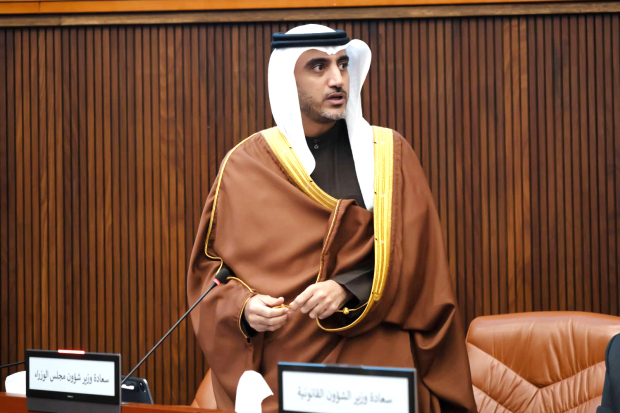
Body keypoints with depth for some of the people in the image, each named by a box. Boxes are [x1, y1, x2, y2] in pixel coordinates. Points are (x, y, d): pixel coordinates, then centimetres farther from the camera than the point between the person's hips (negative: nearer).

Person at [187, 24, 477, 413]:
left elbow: (415, 260, -4)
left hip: (374, 367, 0)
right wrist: (242, 305, -13)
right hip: (275, 374, 1)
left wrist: (349, 289, -19)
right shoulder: (245, 165, 1)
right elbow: (210, 263, 6)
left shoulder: (389, 155, 0)